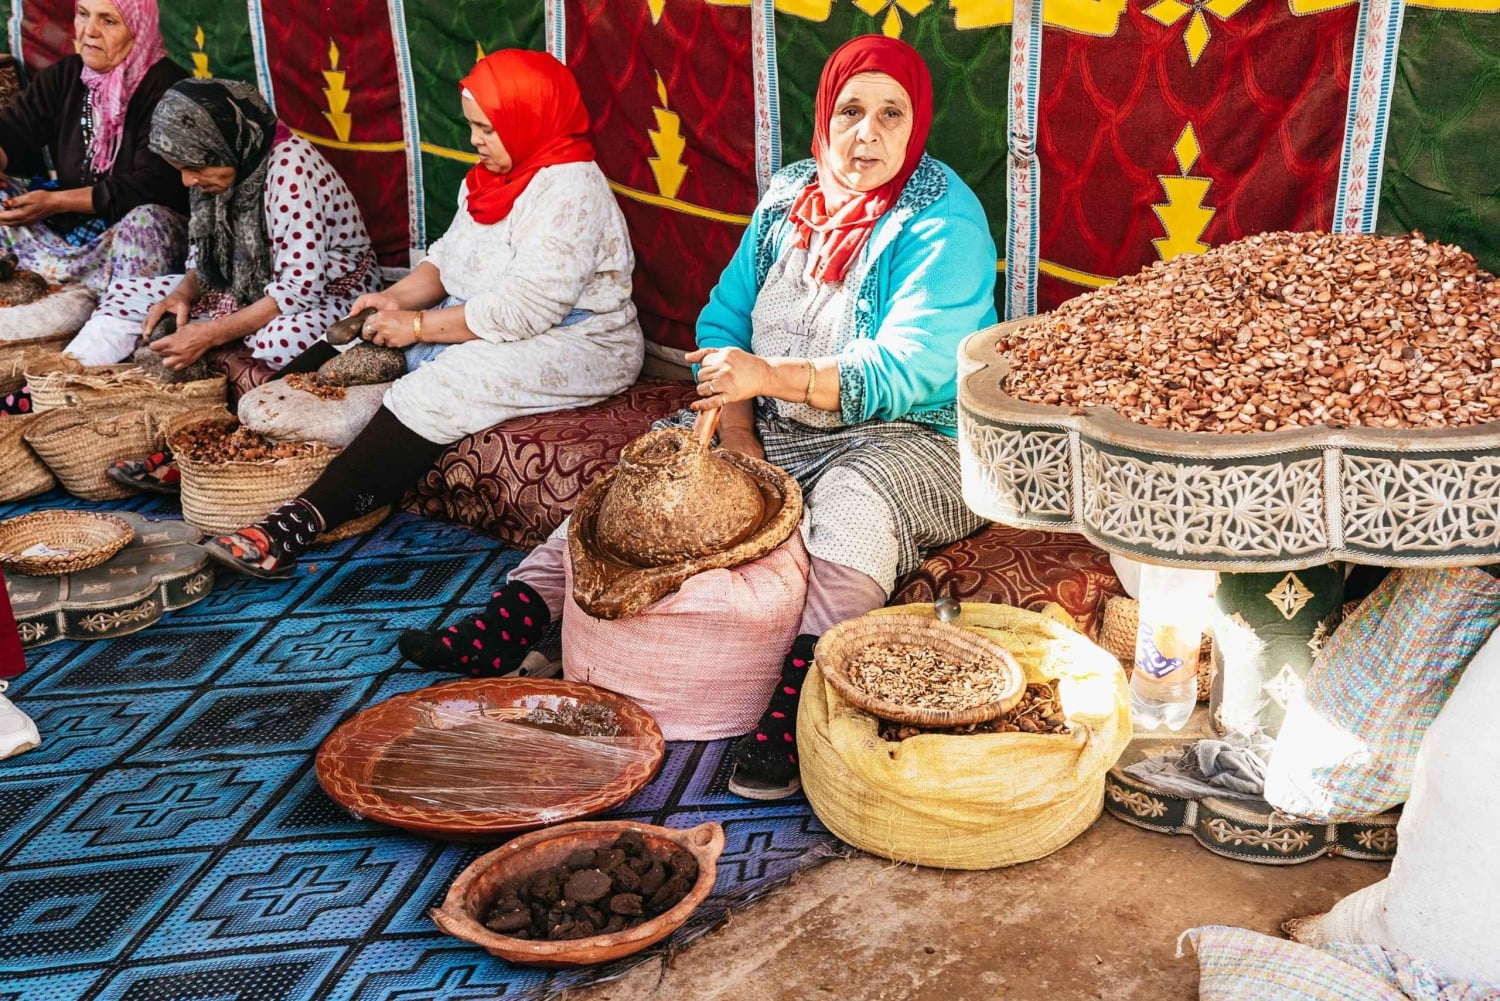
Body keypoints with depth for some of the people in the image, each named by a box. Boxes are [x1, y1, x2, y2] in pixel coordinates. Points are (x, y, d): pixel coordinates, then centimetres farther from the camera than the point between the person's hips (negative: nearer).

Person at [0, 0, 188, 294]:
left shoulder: (166, 86, -13)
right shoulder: (64, 75, 8)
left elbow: (152, 185, -21)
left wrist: (57, 202, -24)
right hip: (69, 226, 7)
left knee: (148, 221, -36)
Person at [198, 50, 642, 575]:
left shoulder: (569, 192, -21)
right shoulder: (493, 177, 9)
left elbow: (522, 310, -27)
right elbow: (448, 257, 14)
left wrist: (418, 325, -20)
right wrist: (399, 297, -7)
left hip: (572, 341, -10)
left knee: (430, 394, -29)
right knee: (359, 347, 1)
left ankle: (301, 521, -33)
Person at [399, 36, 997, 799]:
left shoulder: (945, 223, -14)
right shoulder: (788, 196, 7)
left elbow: (908, 371, -26)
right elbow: (724, 318, 6)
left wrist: (773, 377, -37)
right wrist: (735, 429, -11)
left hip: (907, 435, -6)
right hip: (774, 430, 6)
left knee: (854, 505, -38)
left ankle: (794, 707, -47)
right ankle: (507, 626, -10)